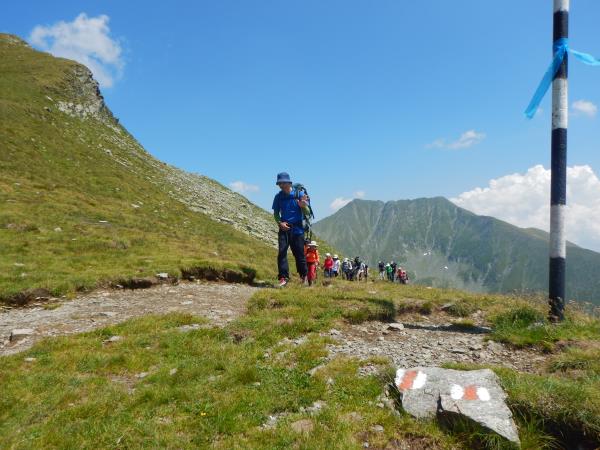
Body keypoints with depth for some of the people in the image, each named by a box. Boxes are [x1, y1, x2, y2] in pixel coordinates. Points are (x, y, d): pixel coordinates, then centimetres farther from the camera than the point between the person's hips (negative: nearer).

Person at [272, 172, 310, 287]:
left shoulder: (299, 194, -3)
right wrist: (280, 223, -8)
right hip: (284, 227, 2)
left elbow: (307, 212, -3)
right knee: (282, 252, -9)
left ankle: (304, 275, 23)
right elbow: (276, 213, 12)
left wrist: (303, 206, -25)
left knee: (299, 253, 3)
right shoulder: (278, 196, 4)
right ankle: (283, 278, -6)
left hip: (297, 228, -2)